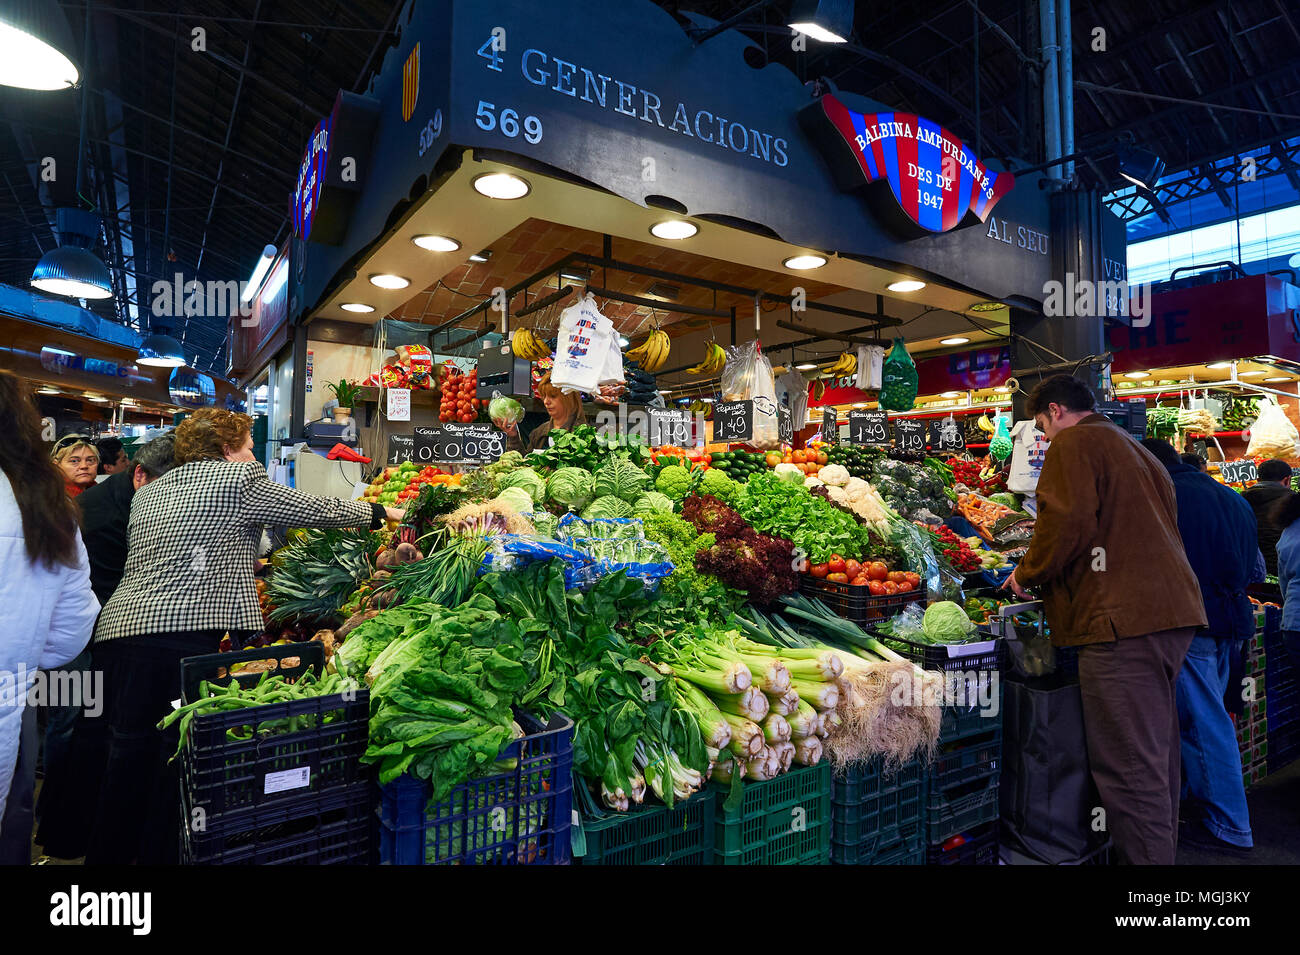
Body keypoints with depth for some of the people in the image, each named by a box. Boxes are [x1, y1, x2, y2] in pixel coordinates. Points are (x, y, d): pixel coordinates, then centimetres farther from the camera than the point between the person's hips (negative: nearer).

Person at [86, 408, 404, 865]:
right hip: (184, 633, -7)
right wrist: (380, 511, 18)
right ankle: (157, 853, 12)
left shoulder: (148, 492, 22)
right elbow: (318, 510, 5)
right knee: (177, 753, 3)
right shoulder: (239, 478, 0)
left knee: (128, 754, 13)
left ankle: (107, 854, 22)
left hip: (119, 626, 7)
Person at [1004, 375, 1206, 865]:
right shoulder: (1138, 451, 26)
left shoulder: (1074, 443, -3)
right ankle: (1162, 849, 29)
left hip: (1123, 620, -10)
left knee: (1130, 766, -7)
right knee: (1156, 756, 18)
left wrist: (1027, 573, -1)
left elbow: (1066, 524, -16)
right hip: (1173, 610, 10)